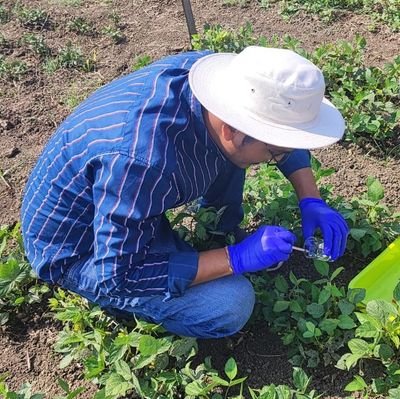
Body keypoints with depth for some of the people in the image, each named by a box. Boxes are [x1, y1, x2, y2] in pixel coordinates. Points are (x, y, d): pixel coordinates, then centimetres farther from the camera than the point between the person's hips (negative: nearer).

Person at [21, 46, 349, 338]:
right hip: (79, 250, -7)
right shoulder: (142, 160, -39)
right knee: (231, 304, -23)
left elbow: (286, 130, 0)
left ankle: (221, 228, 9)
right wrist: (237, 259, -29)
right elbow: (115, 276, -29)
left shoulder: (216, 71, -18)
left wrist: (311, 201, -11)